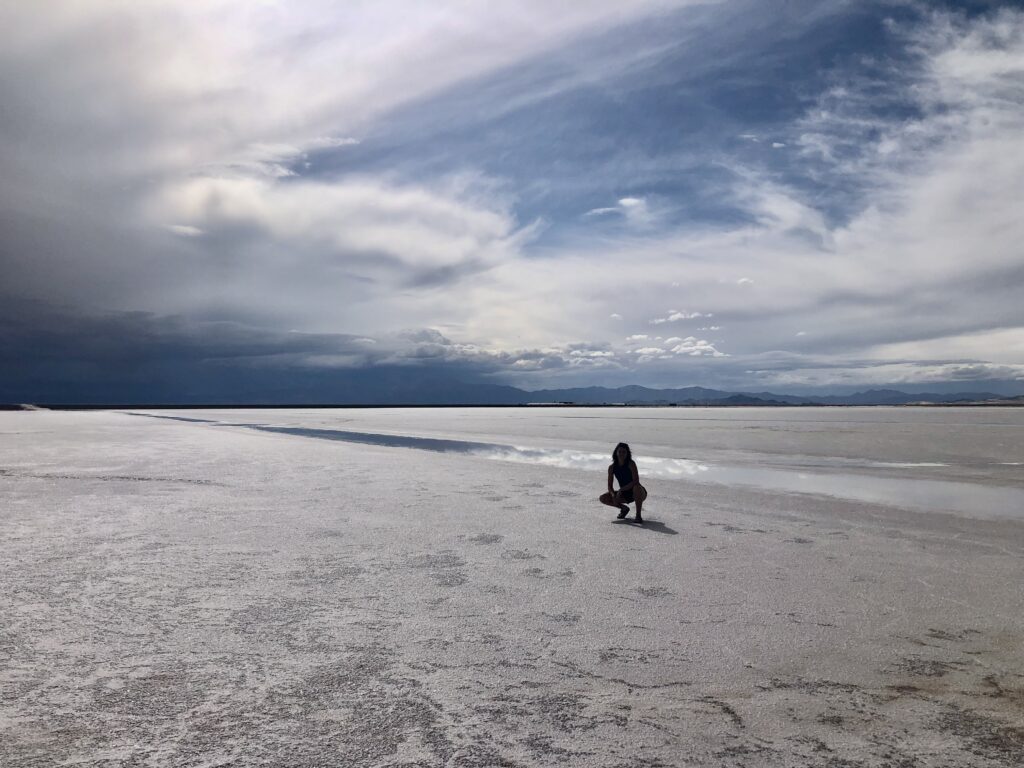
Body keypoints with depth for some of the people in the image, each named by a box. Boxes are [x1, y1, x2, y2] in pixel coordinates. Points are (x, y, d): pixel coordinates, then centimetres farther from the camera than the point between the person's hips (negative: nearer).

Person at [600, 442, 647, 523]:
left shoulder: (631, 464, -17)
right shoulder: (612, 467, -5)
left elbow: (636, 481, -28)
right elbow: (609, 486, -5)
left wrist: (621, 490, -32)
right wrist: (613, 495, -27)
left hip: (639, 493, -4)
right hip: (625, 495, 5)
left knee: (637, 487, -40)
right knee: (603, 498, -12)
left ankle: (638, 515, -22)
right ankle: (624, 508, 11)